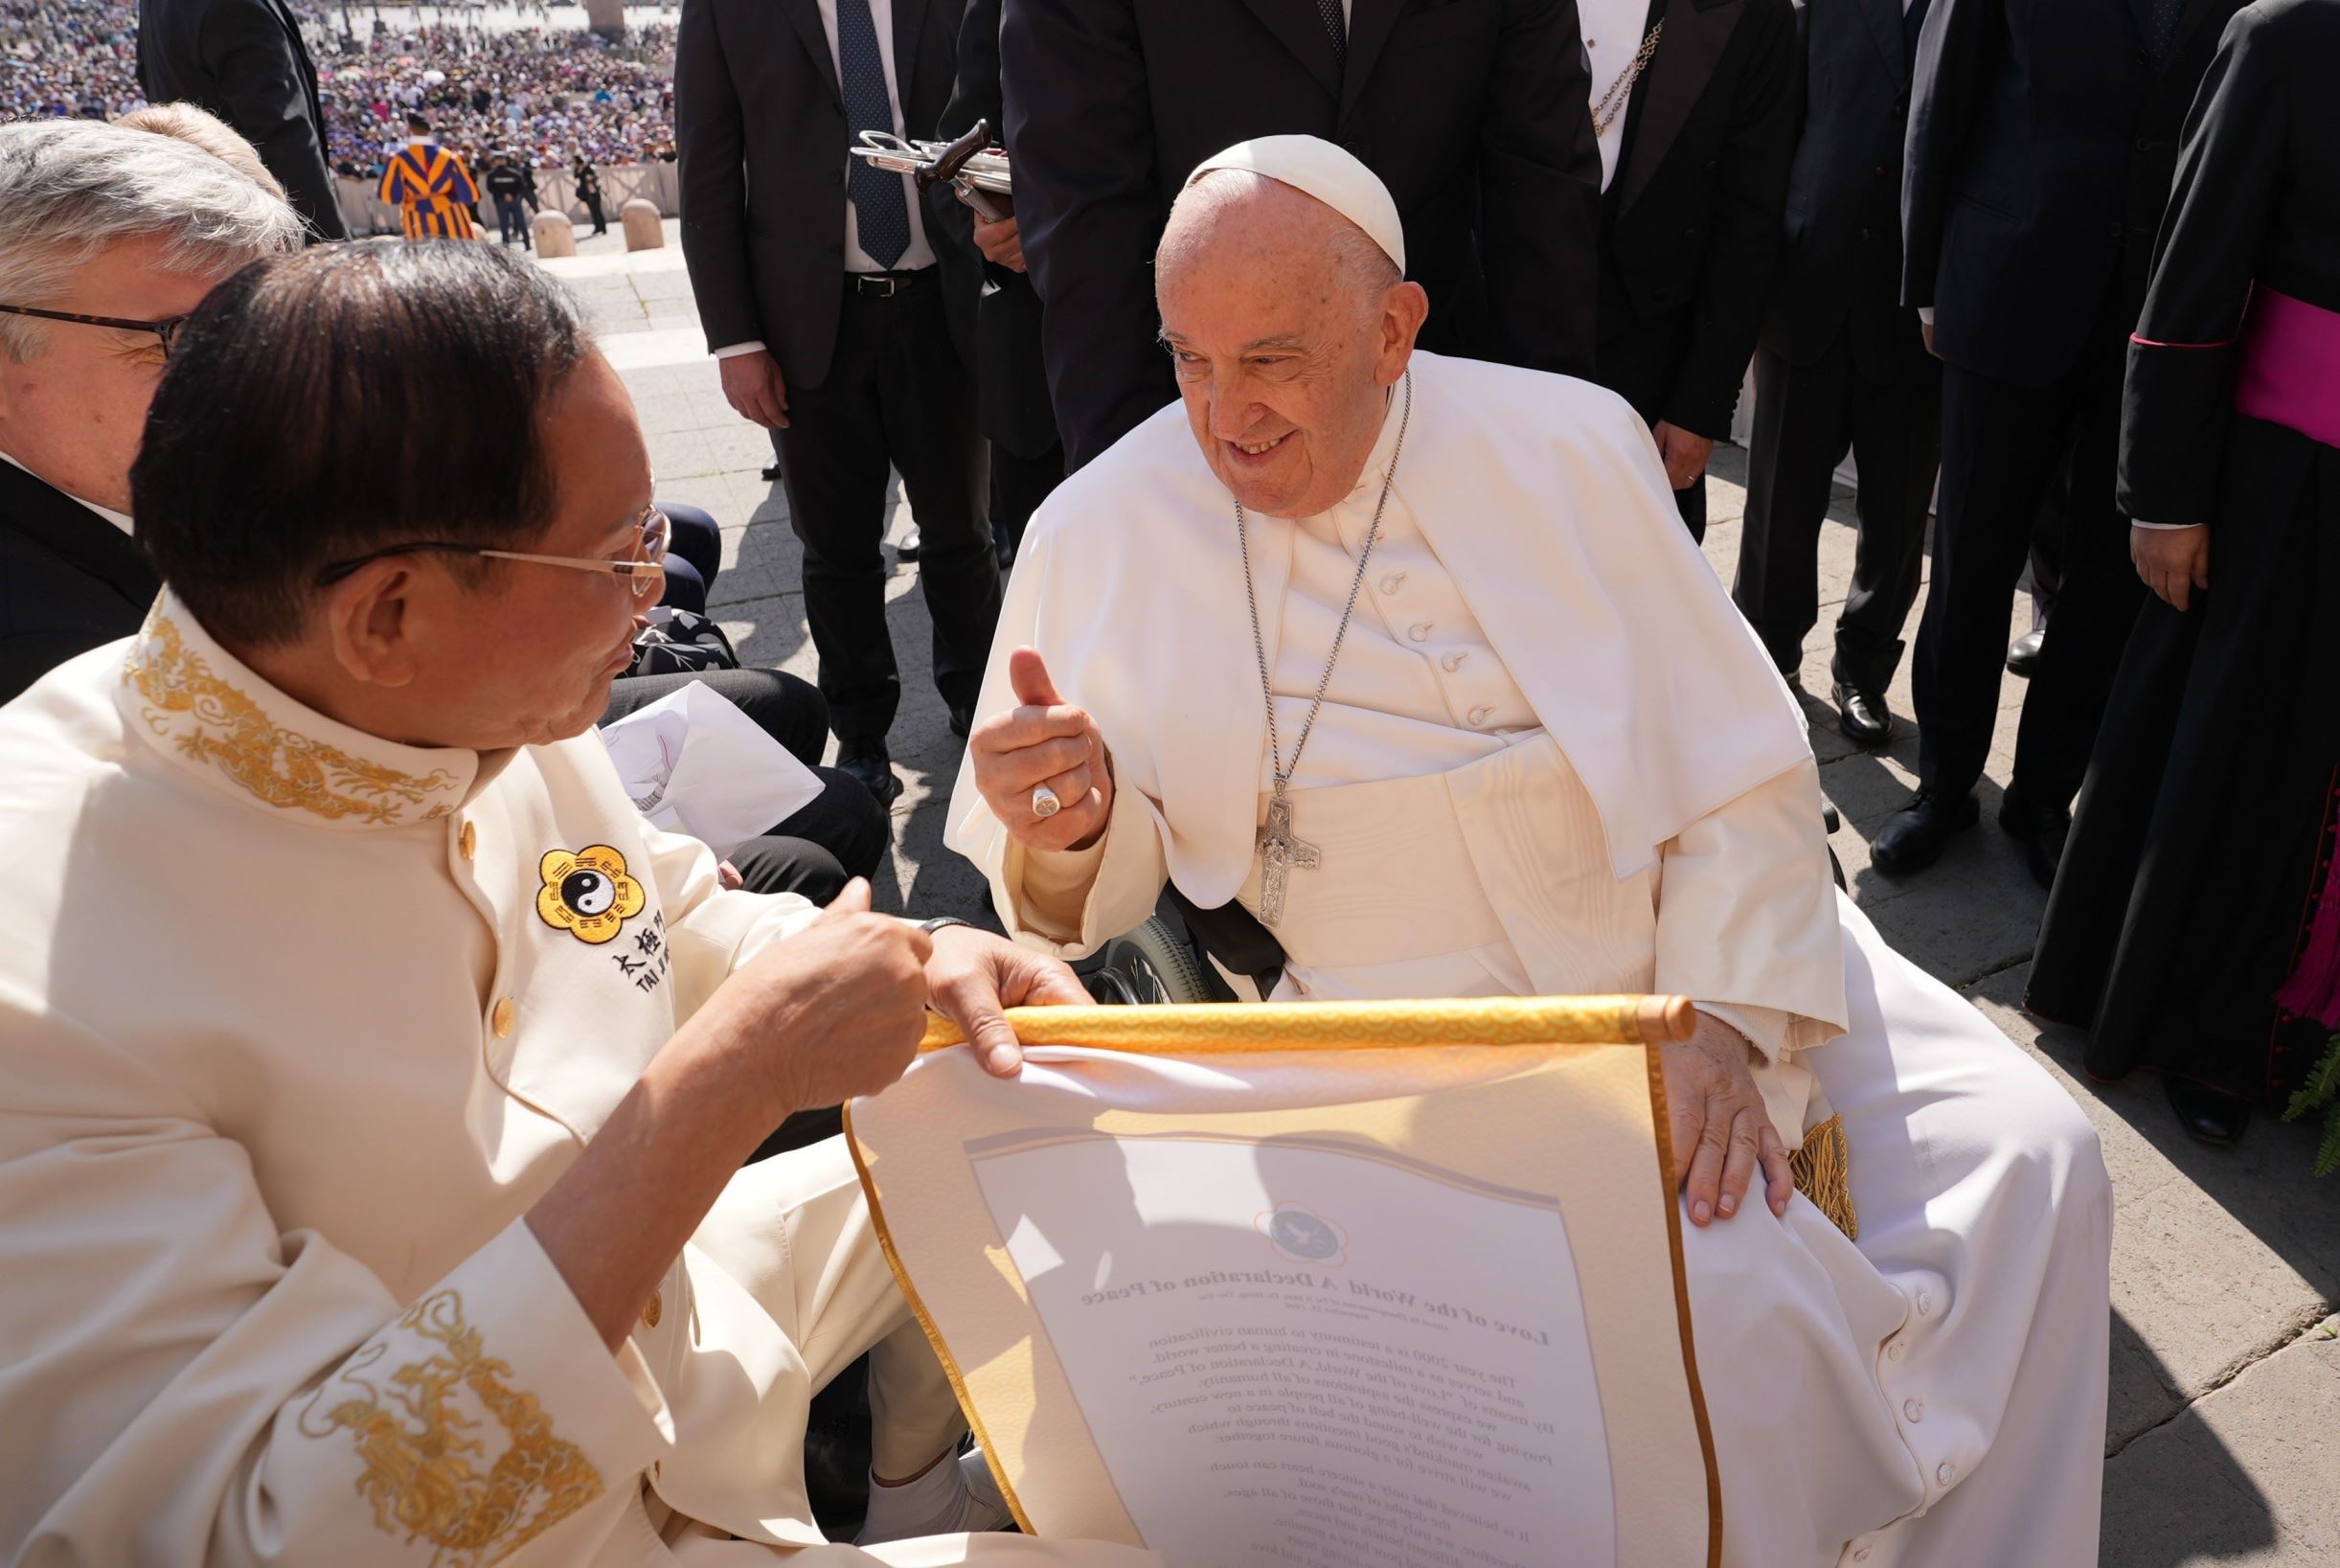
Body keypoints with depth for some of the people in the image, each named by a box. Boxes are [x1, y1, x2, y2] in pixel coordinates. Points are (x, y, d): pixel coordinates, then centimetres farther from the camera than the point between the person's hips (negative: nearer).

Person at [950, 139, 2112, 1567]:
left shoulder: (1563, 447, -5)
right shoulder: (1106, 536, -7)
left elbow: (1744, 768, -4)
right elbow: (1086, 900, -1)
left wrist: (1724, 1018, -16)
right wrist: (1069, 838, -24)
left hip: (1698, 943, 4)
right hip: (1431, 1023, -3)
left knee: (2025, 1155, -5)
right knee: (1731, 1294, -23)